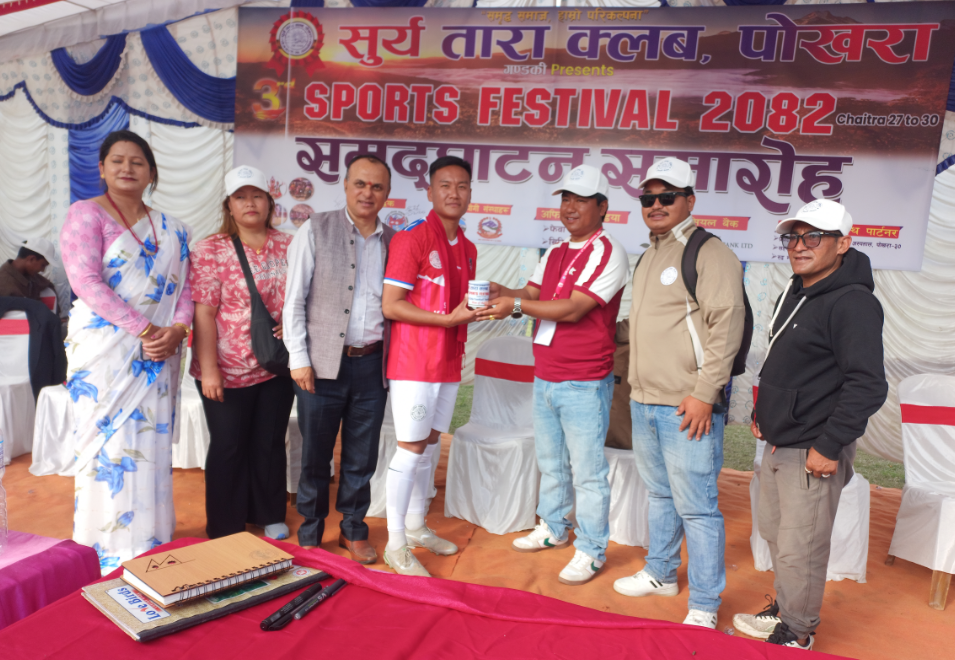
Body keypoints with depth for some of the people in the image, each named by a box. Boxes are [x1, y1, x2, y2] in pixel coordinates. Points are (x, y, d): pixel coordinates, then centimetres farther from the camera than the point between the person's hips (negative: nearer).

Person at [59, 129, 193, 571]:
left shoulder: (170, 229, 13)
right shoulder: (86, 215, 0)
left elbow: (185, 287, 9)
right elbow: (86, 280, -13)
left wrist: (176, 329, -10)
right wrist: (144, 328, -18)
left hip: (156, 356, 4)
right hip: (104, 352, -4)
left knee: (152, 447, 7)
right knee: (108, 446, -1)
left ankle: (151, 550, 20)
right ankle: (111, 560, 12)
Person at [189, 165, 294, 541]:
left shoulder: (288, 246, 4)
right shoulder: (211, 251, -7)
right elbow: (204, 314, -11)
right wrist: (208, 370, -16)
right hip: (228, 371, -3)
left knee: (271, 443, 14)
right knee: (228, 447, 9)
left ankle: (269, 516, 32)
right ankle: (225, 530, 25)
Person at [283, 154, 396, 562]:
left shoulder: (394, 240, 7)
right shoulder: (316, 229, -1)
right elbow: (294, 299, -2)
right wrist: (299, 358, -7)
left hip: (372, 365, 3)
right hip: (323, 363, -2)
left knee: (362, 459, 13)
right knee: (315, 457, 9)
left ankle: (353, 530, 32)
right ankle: (310, 536, 28)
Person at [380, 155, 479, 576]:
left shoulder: (467, 249, 12)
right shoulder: (412, 238, -11)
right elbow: (390, 305, -17)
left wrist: (480, 305, 2)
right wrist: (449, 318, -20)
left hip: (448, 362, 7)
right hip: (415, 362, -7)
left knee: (431, 445, 15)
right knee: (411, 448, -2)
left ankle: (416, 526, 30)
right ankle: (396, 545, 12)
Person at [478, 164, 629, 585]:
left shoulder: (609, 253, -12)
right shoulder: (555, 254, 14)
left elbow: (573, 308, -21)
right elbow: (531, 294, 9)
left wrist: (515, 305, -23)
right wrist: (501, 294, -11)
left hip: (584, 384, -8)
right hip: (544, 379, 8)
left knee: (587, 471, 2)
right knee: (550, 463, 20)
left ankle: (590, 551, 16)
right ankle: (553, 528, 38)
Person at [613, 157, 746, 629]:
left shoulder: (709, 254, -10)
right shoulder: (648, 256, 17)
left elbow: (726, 327, -17)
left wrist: (704, 393, -20)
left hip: (688, 407, -8)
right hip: (644, 401, 9)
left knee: (695, 506, -2)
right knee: (659, 493, 21)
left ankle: (704, 607, 12)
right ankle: (660, 574, 38)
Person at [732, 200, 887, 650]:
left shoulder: (853, 303, -17)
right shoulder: (795, 292, 12)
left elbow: (868, 387, -22)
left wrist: (829, 446, -21)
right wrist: (762, 413, 19)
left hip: (812, 453, -9)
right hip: (777, 444, 9)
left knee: (799, 550, 1)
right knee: (774, 533, 21)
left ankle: (797, 634, 22)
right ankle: (784, 610, 40)